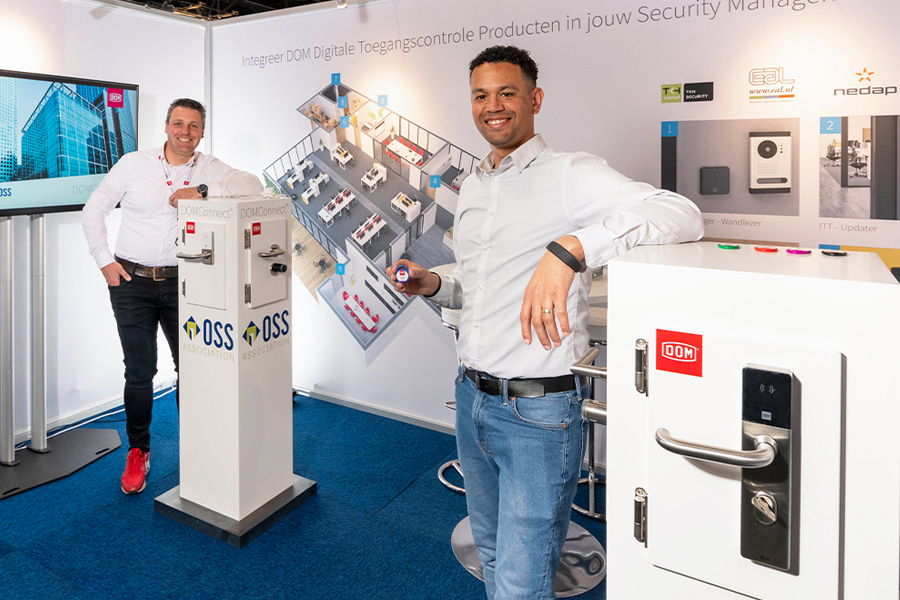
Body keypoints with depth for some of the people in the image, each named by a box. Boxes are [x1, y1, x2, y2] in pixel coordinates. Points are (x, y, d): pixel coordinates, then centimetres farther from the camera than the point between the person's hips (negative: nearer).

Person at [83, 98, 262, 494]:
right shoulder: (134, 163, 3)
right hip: (132, 282, 0)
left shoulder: (209, 168, 2)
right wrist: (104, 261, -1)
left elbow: (253, 185, -15)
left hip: (182, 282, 1)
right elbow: (93, 210, 7)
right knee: (139, 371, 3)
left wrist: (204, 190, -25)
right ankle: (137, 452, 22)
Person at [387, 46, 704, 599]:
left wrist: (567, 248, -38)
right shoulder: (472, 189, 13)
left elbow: (683, 215, -27)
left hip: (538, 411, -7)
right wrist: (433, 285, 4)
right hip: (472, 398, 8)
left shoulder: (570, 174, -12)